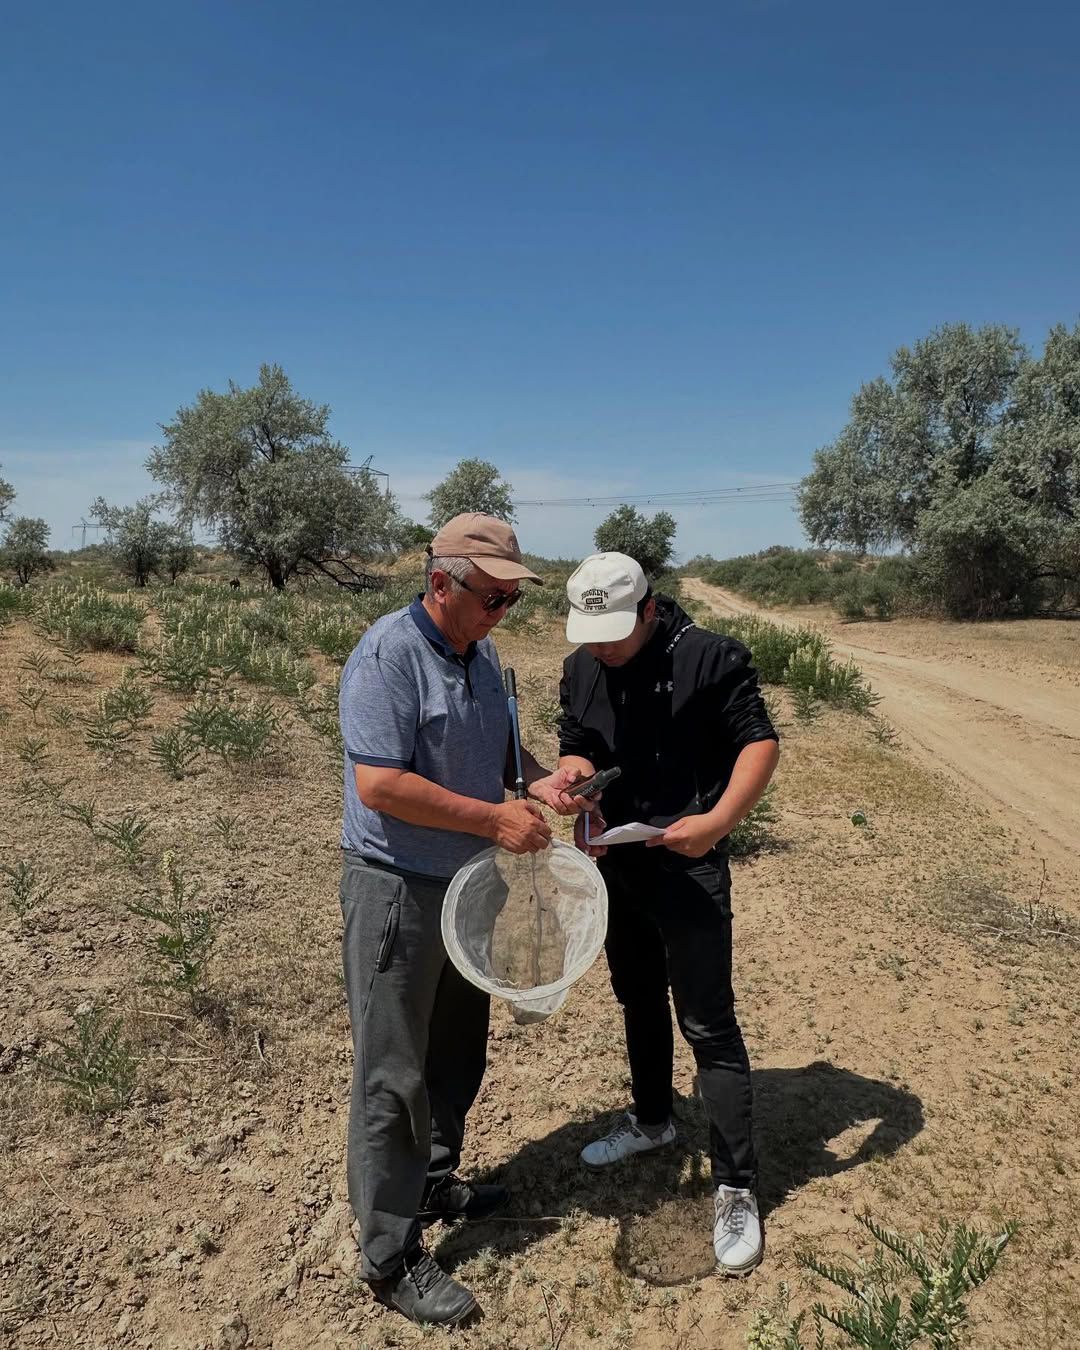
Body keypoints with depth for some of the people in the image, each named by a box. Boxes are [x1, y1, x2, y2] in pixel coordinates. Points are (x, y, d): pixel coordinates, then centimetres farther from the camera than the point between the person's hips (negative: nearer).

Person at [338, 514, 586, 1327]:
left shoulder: (481, 654, 5)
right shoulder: (388, 655, -21)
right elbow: (379, 784, -28)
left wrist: (538, 780, -4)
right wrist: (494, 819, -25)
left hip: (466, 883, 9)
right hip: (397, 890, -8)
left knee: (458, 1053, 22)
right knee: (395, 1075, 5)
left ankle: (434, 1184, 44)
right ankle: (392, 1257, 21)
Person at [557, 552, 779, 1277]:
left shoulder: (709, 657, -15)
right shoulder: (581, 669, 3)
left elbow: (760, 742, -13)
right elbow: (575, 751, 10)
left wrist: (719, 820, -28)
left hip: (689, 869, -6)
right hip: (614, 862, 6)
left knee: (708, 1024, -1)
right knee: (638, 999, 23)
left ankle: (738, 1190, 14)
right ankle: (653, 1119, 46)